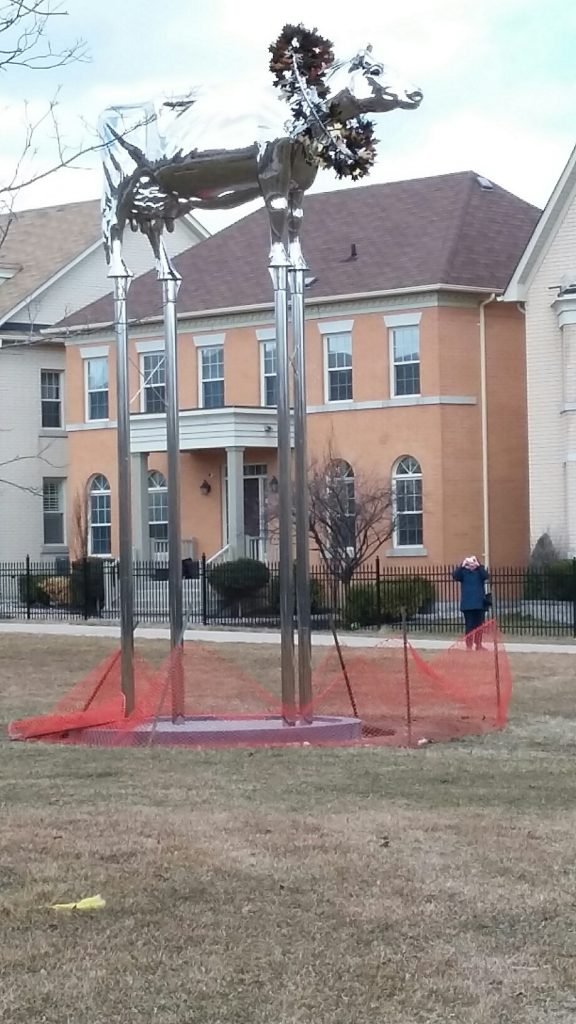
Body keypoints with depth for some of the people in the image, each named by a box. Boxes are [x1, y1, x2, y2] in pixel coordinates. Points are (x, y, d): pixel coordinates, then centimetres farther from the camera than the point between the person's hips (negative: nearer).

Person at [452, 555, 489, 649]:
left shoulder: (480, 570, 3)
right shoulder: (463, 571, 0)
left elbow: (485, 576, -18)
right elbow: (455, 576, -18)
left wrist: (478, 565, -27)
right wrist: (462, 565, -27)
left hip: (479, 604, 2)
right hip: (467, 604, -2)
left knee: (479, 626, 9)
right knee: (469, 626, -1)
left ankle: (478, 646, 21)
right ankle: (469, 646, 6)